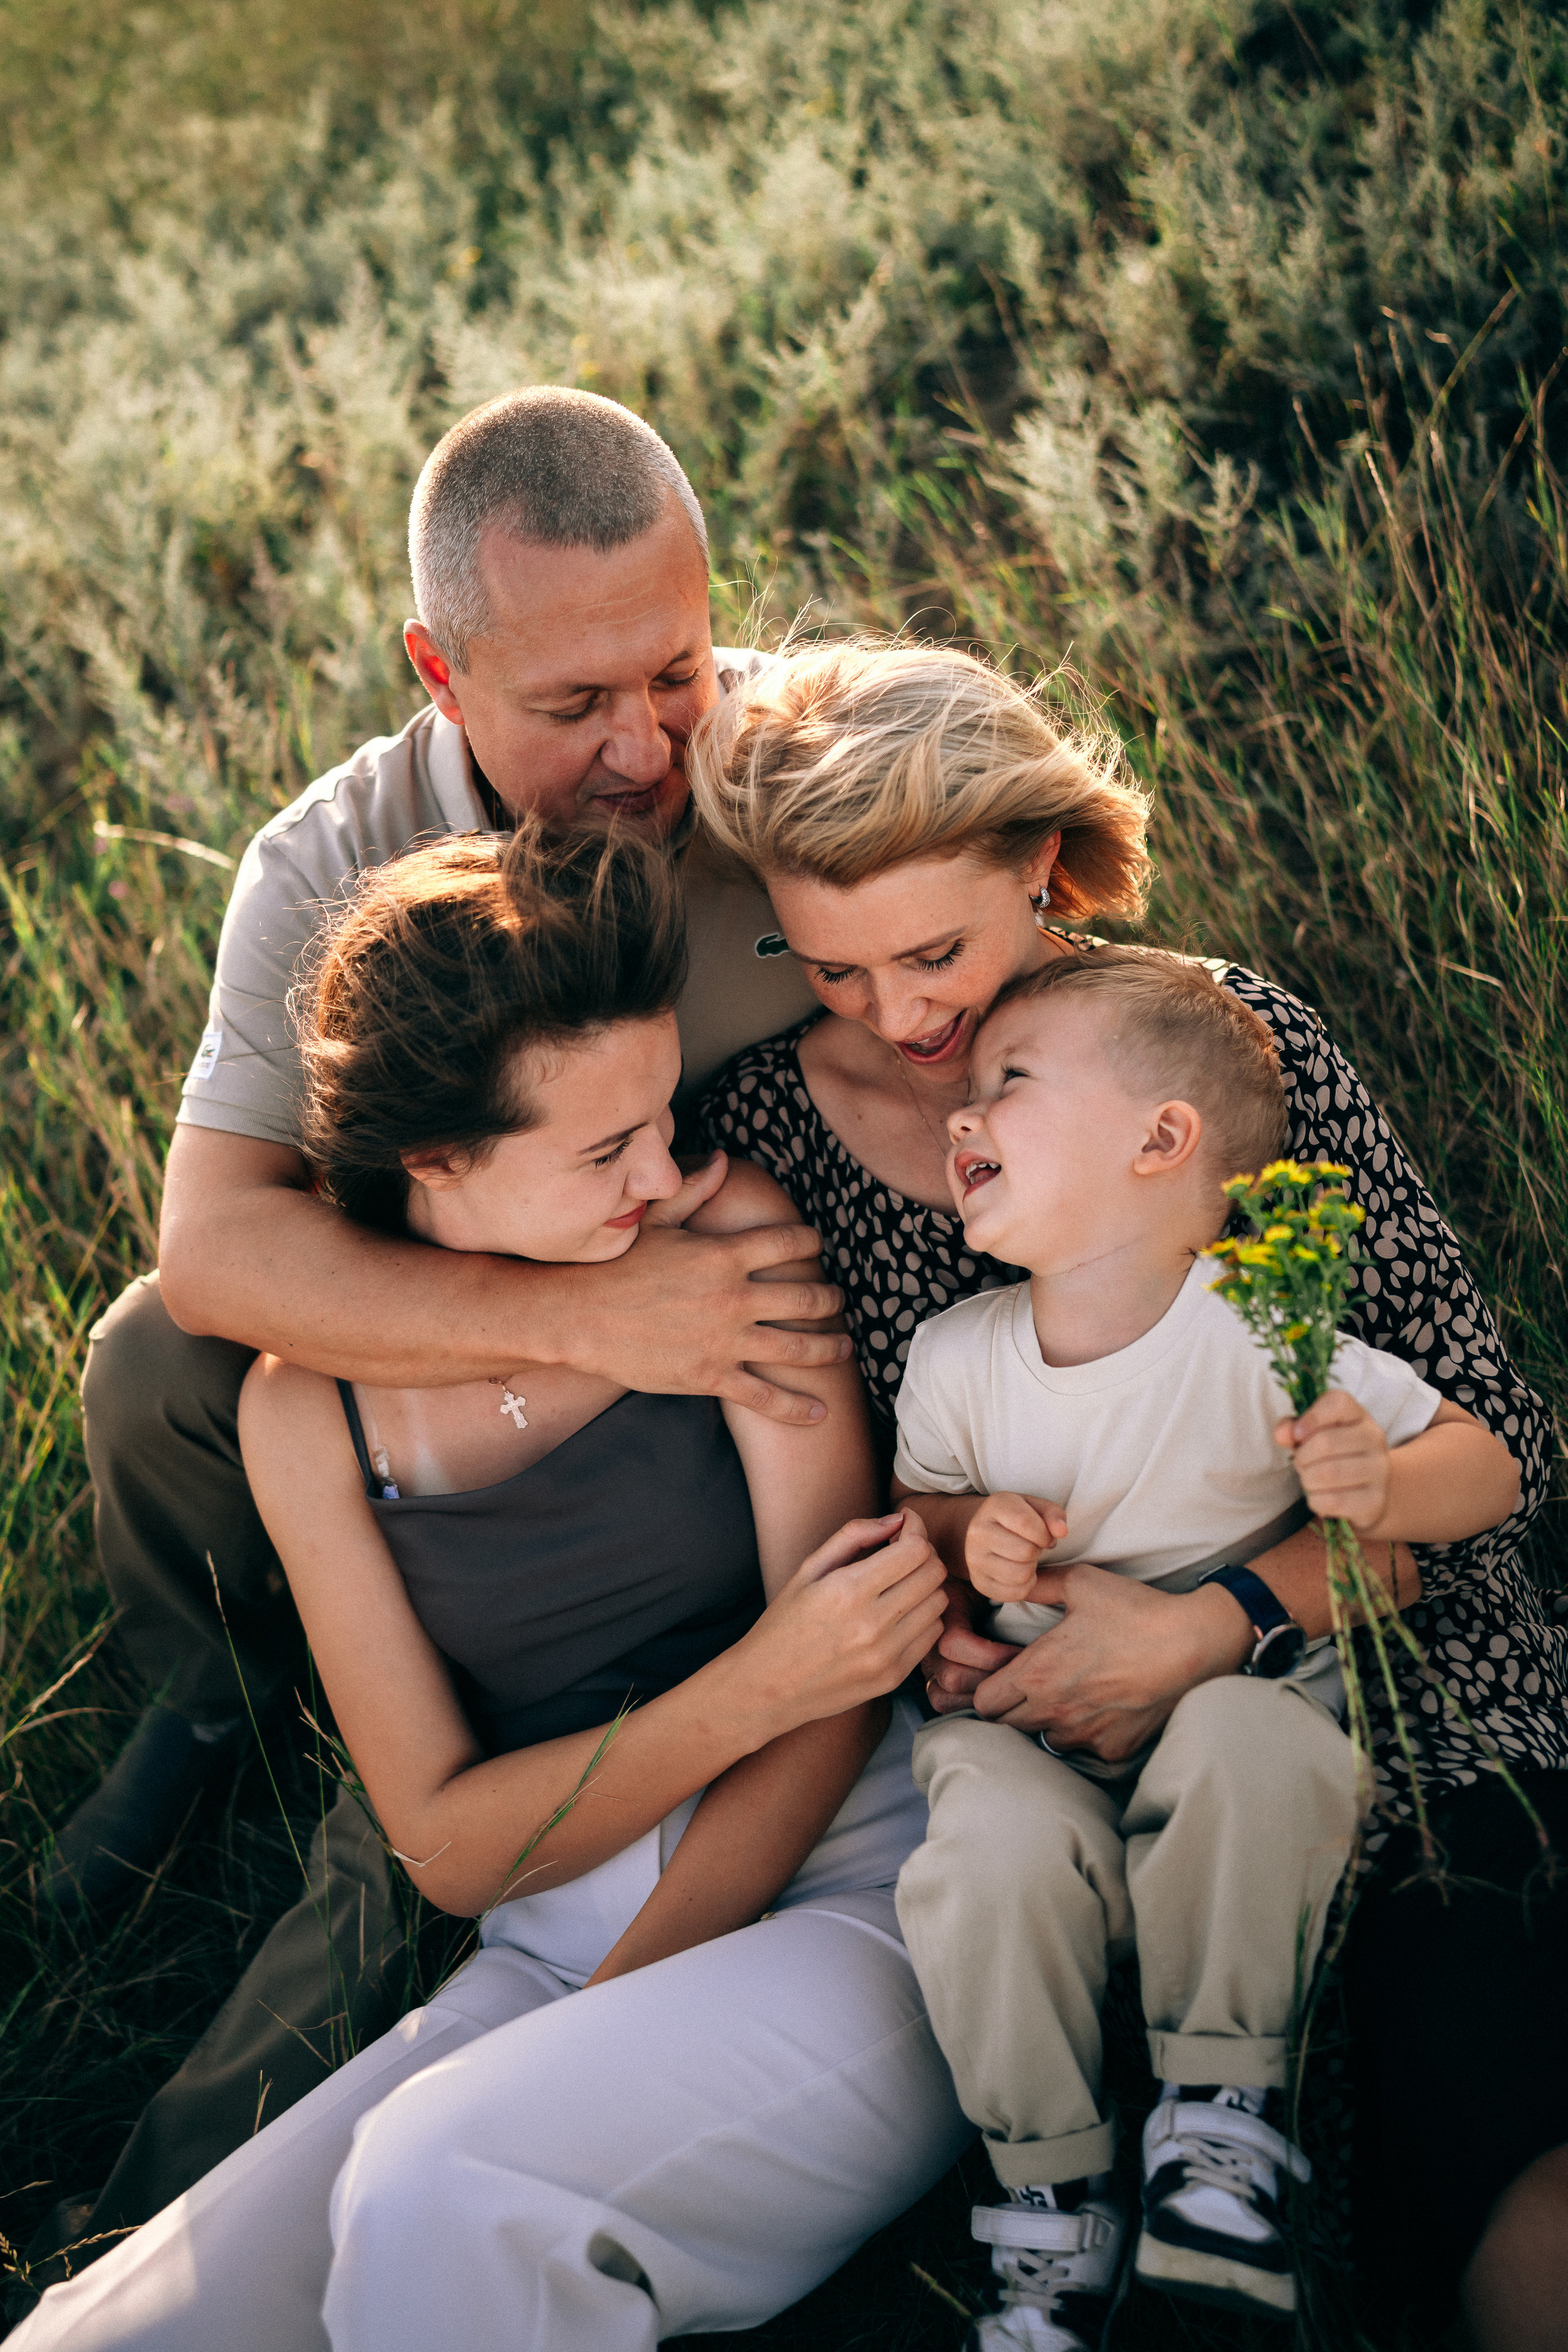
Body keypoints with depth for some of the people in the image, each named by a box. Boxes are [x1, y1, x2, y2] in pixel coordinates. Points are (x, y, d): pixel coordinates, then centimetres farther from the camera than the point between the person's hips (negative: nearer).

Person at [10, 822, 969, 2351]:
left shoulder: (726, 1233, -4)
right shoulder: (310, 1405, 2)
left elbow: (835, 1672, -6)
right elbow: (449, 1846, -1)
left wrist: (625, 1996, -9)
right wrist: (755, 1690, -16)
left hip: (855, 1908, -3)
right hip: (550, 1967, 3)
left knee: (438, 2182, -32)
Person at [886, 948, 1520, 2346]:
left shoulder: (1261, 1336, -11)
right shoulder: (957, 1358, -1)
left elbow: (1483, 1468, -6)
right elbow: (910, 1506, 17)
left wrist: (1380, 1485, -29)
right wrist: (967, 1536, -8)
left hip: (1243, 1687, -2)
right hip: (1031, 1716, 2)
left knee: (1247, 1747, -37)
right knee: (997, 1853, -31)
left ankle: (1223, 2112, -14)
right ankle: (1054, 2201, -7)